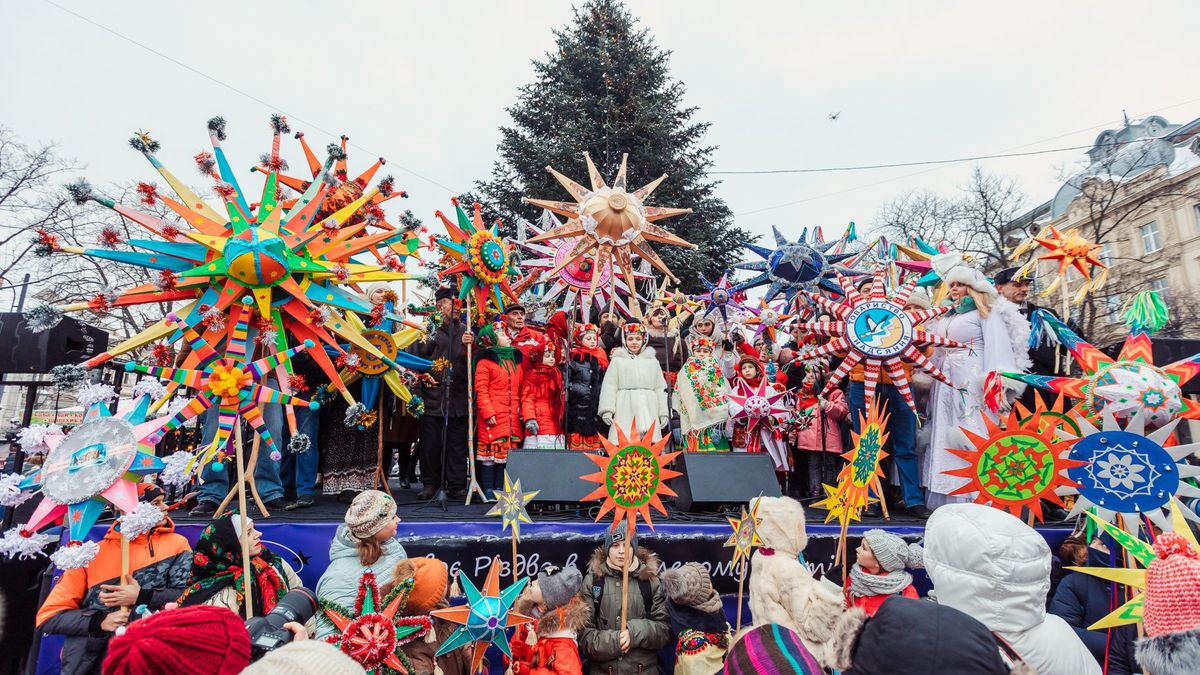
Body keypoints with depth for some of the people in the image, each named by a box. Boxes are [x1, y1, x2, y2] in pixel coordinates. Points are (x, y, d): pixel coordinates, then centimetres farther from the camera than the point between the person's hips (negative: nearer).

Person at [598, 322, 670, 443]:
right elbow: (609, 386, 3)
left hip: (648, 411, 2)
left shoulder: (652, 361, 16)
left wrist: (664, 413, 9)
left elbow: (660, 388, 15)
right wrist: (607, 410, -7)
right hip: (625, 410, -2)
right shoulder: (617, 360, 9)